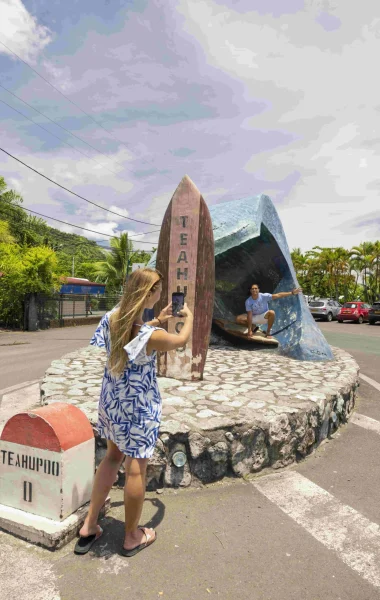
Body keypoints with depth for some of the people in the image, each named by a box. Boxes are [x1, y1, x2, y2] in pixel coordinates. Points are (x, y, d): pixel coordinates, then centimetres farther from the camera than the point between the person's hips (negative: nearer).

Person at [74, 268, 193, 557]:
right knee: (136, 468, 11)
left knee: (113, 457, 24)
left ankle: (89, 526, 34)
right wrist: (189, 316, 13)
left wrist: (158, 320, 17)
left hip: (111, 400, 7)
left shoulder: (112, 318, -9)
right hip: (139, 406, -7)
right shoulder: (151, 336, -27)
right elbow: (181, 340, -6)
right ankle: (132, 537, 32)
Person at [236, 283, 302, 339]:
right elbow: (249, 315, -21)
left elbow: (278, 295, -25)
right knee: (238, 319, -20)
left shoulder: (264, 296, -20)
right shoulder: (248, 301, -18)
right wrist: (249, 330, -26)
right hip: (254, 317, 1)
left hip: (264, 316, -1)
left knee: (272, 313, -35)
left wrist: (291, 293, -34)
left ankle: (268, 332, -16)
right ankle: (253, 327, 5)